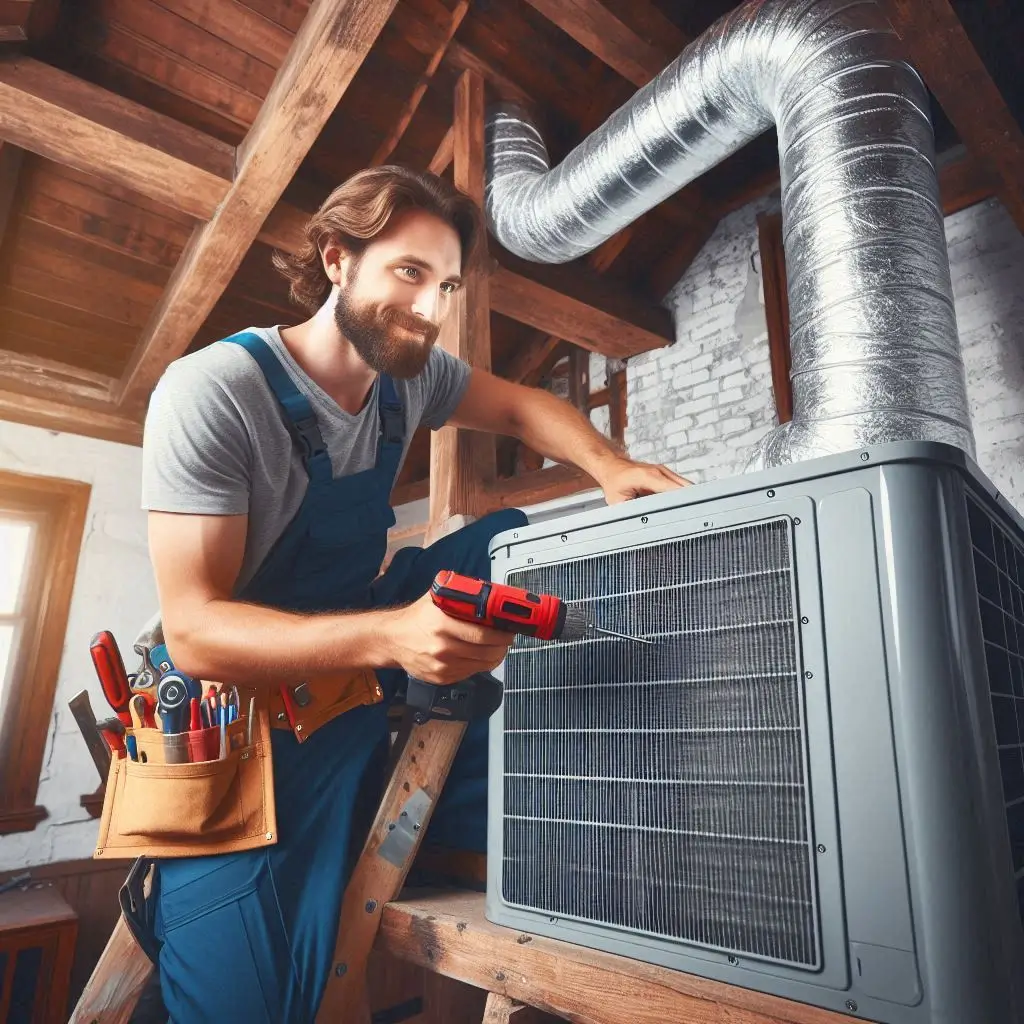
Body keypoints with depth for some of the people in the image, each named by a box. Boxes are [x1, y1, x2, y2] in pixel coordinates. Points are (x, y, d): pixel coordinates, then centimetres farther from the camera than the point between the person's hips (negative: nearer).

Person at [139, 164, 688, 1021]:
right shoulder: (210, 394, -24)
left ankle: (465, 821, -1)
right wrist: (389, 635, -42)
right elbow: (194, 630, -26)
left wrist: (609, 466, -13)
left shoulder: (412, 370, -5)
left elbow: (517, 407, 9)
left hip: (360, 643, 6)